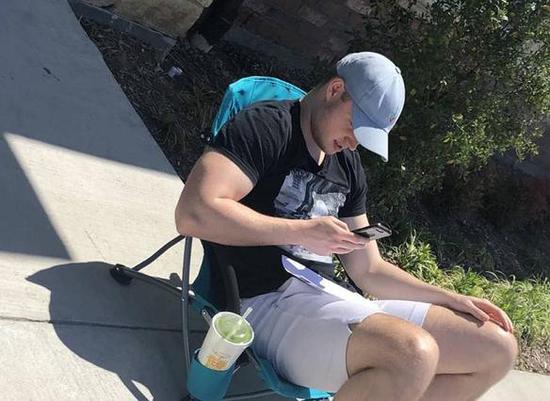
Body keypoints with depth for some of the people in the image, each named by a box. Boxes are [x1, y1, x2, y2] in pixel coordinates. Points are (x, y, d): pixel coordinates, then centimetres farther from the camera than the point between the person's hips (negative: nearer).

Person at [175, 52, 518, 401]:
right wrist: (303, 231, -18)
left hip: (328, 298, 8)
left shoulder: (348, 166, 18)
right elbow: (194, 213, -21)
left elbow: (369, 270, 21)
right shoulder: (267, 126, -5)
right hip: (267, 302, -8)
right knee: (413, 354, -35)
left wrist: (456, 301, 12)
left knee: (498, 350, 5)